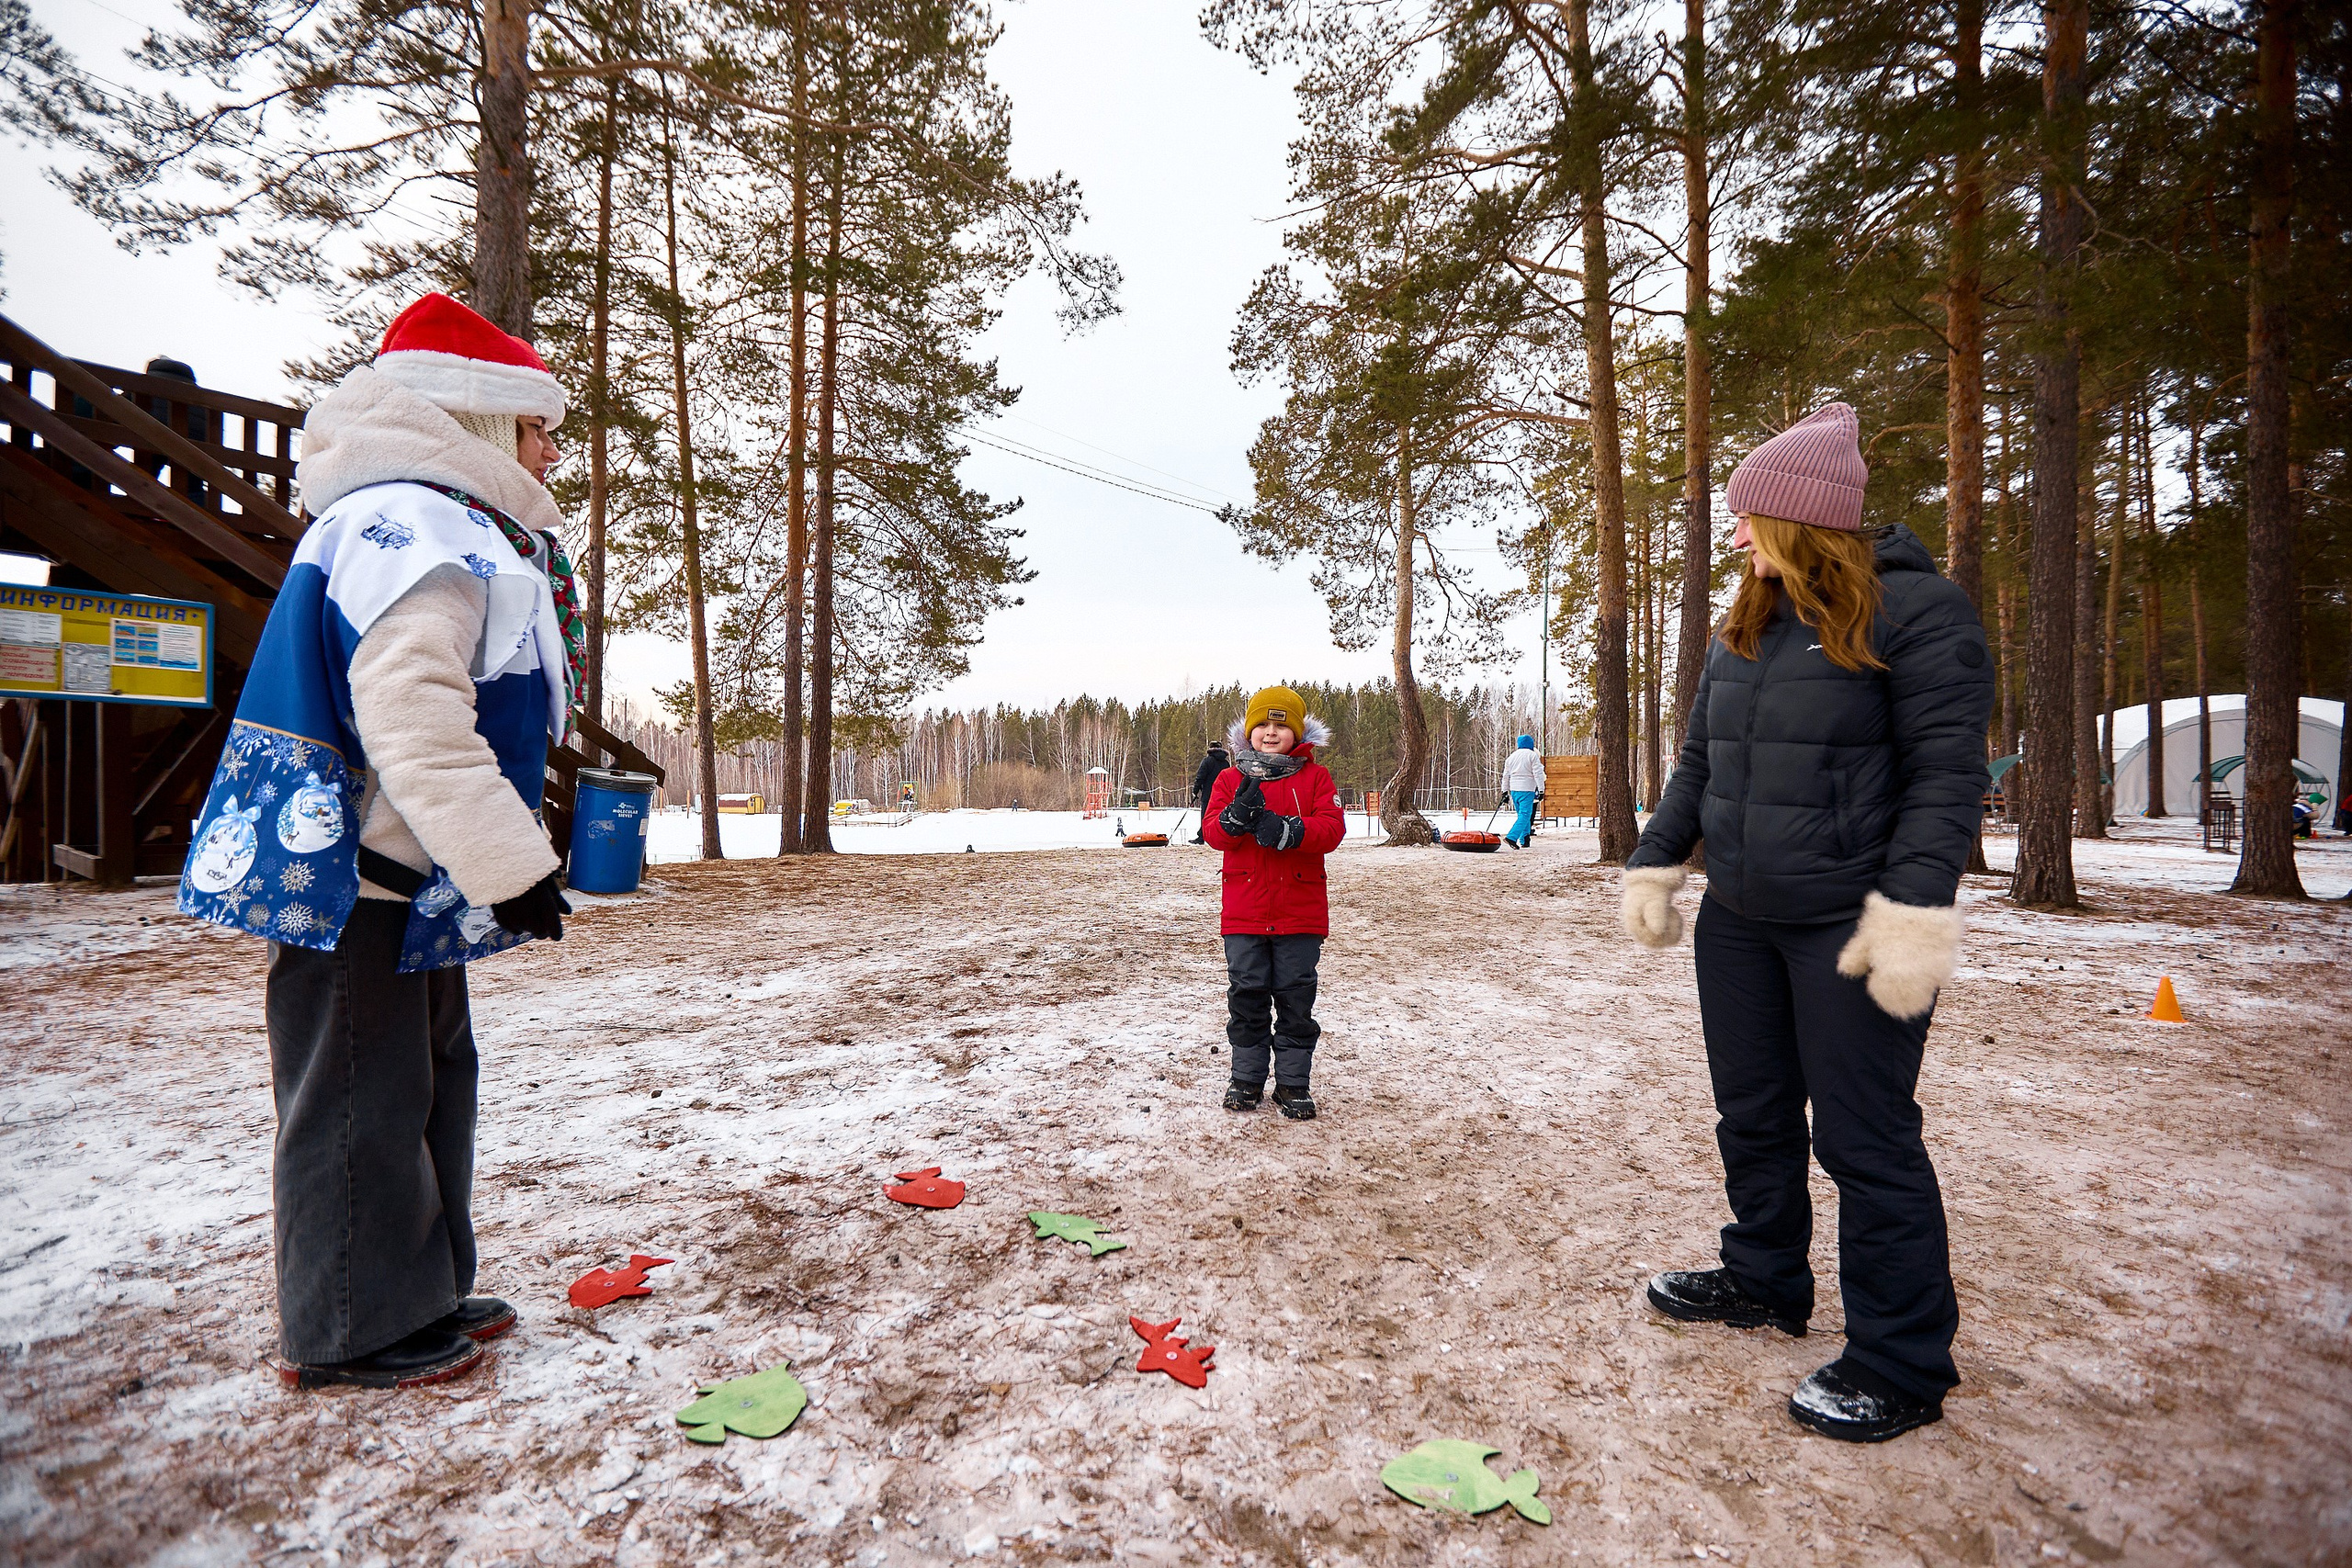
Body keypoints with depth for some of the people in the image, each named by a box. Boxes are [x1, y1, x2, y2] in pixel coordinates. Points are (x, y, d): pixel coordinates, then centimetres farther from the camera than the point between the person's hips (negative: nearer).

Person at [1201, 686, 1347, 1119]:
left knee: (1296, 999, 6)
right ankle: (1247, 1079, 23)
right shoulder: (1230, 778, 8)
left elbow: (1332, 828, -9)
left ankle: (1293, 1084, 19)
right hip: (1244, 912, 1)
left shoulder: (1315, 777, 4)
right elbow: (1213, 831, -5)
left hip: (1300, 911, -1)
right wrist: (1238, 815, -26)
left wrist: (1287, 830, -25)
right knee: (1247, 997, 8)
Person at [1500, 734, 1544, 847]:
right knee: (1525, 815, -9)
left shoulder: (1511, 756, 15)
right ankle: (1512, 837, -24)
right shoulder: (1532, 755, -4)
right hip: (1527, 790, -7)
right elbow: (1538, 774, -9)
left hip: (1514, 790, 7)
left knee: (1521, 815, 16)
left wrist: (1505, 791, 23)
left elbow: (1506, 776, 18)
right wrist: (1541, 790, -8)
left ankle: (1525, 841, 15)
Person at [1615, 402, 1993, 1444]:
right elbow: (1699, 760, 17)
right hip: (1739, 920, 8)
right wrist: (1655, 864, 12)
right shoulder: (1744, 632, 13)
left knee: (1865, 1139, 1)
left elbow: (1947, 771, -15)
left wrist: (1915, 910, -23)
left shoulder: (1916, 611, -9)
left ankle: (1901, 1362, 18)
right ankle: (1766, 1282, 37)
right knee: (1753, 1114, 17)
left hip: (1849, 927, -7)